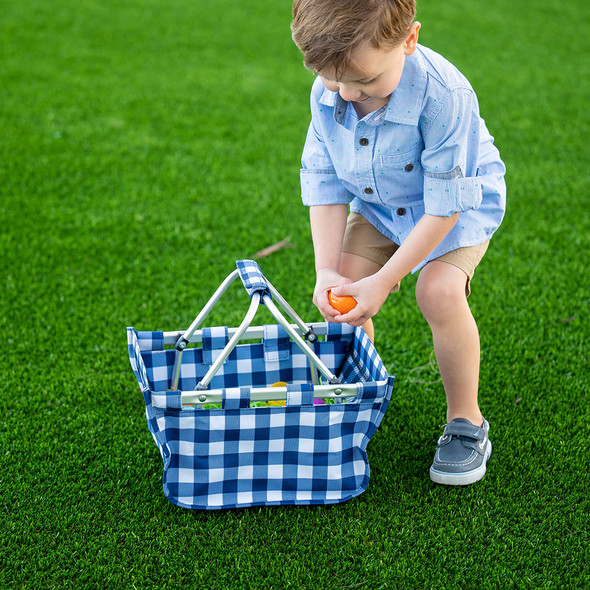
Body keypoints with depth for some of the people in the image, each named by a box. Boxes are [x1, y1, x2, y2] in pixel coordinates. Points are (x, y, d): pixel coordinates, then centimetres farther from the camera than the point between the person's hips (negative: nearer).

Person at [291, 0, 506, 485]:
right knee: (344, 291, -12)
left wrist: (383, 281, -29)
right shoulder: (327, 92, -21)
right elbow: (326, 183, -11)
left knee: (438, 289, -27)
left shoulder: (443, 95, -37)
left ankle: (467, 422, -7)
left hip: (459, 203, -5)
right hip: (378, 206, 5)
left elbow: (443, 206, -30)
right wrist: (328, 271, -21)